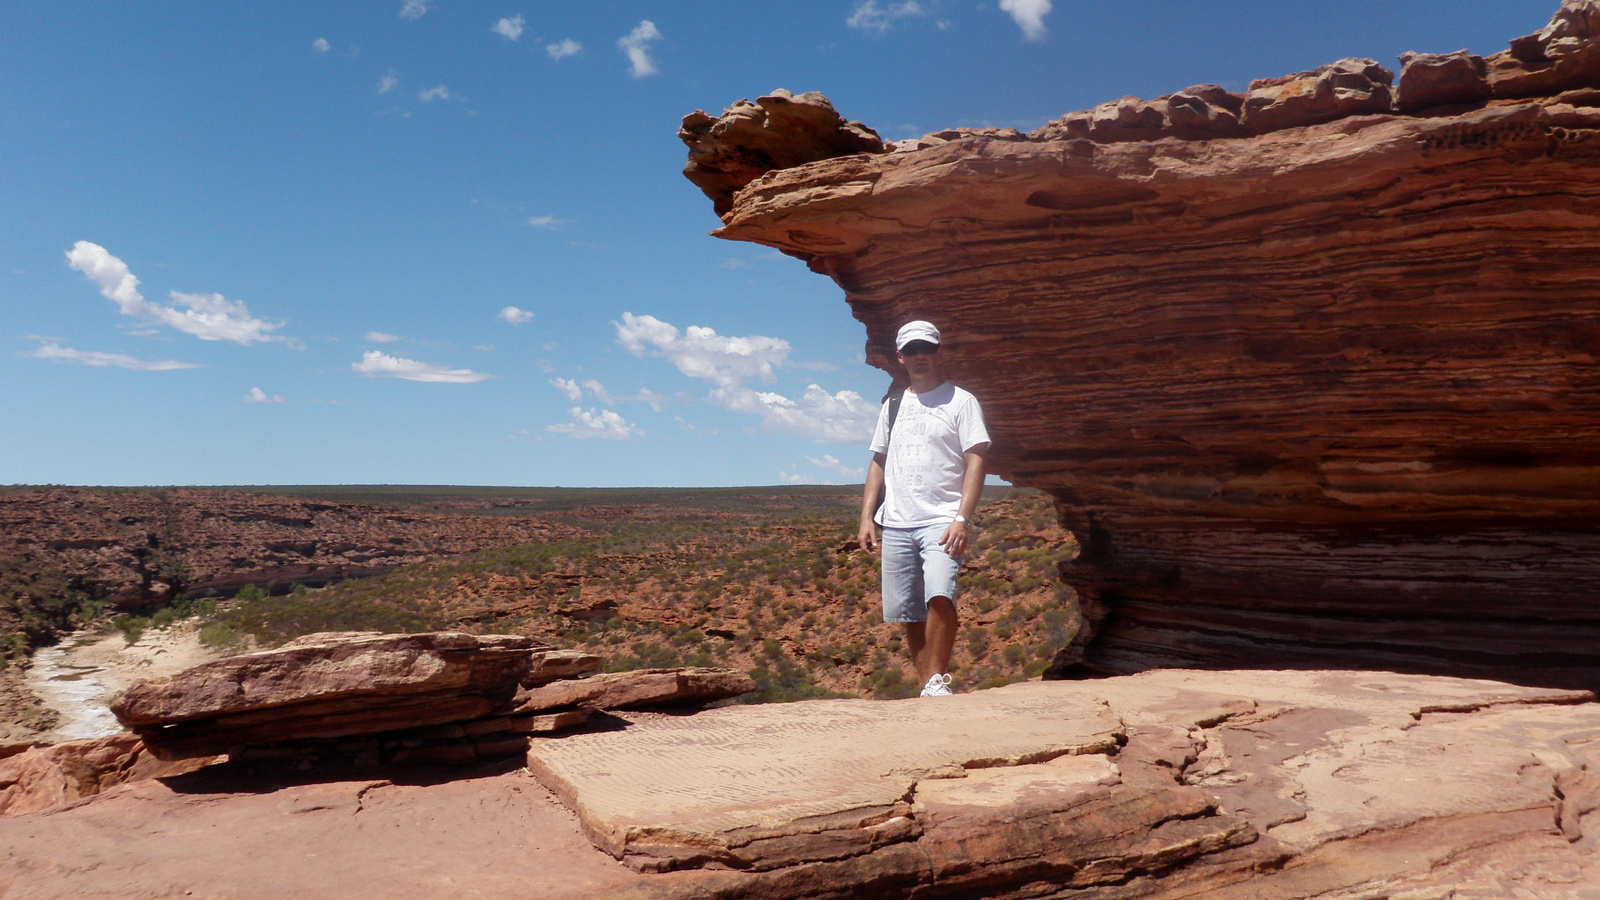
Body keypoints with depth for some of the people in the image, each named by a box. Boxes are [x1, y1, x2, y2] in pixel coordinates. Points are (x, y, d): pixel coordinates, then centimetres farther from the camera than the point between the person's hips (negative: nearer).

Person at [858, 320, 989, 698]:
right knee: (910, 614, 5)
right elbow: (878, 463, 20)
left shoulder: (960, 401, 3)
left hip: (941, 521, -5)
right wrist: (866, 517, 10)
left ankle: (937, 680, -11)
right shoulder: (892, 405, 18)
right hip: (895, 524, 5)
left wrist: (962, 518, -15)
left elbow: (975, 462, -4)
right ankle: (926, 688, 14)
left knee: (939, 595, -25)